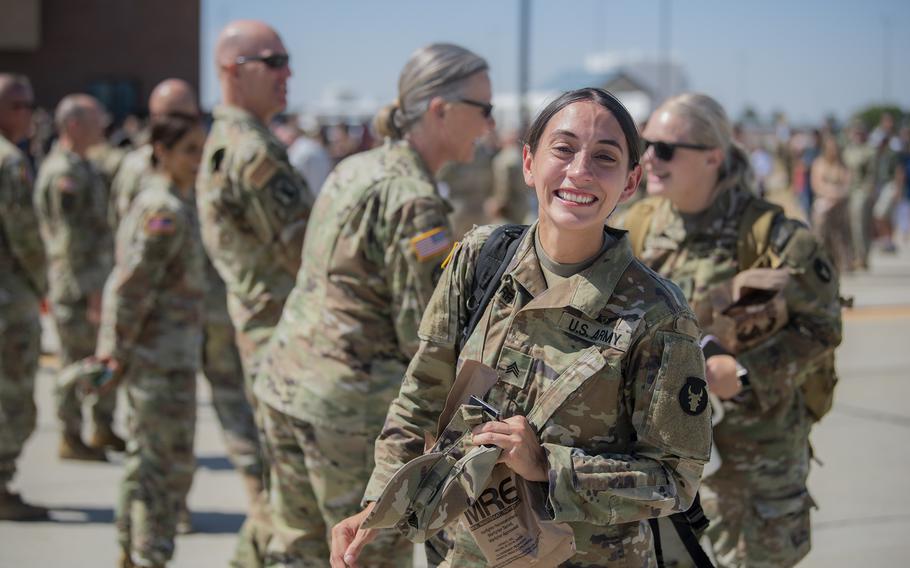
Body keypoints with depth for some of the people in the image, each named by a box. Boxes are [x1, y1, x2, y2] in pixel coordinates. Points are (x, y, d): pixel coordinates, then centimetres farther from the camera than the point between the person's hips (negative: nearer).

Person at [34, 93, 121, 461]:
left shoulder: (82, 168, 15)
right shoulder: (65, 172, -16)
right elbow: (69, 239, -20)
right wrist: (90, 293, -22)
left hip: (96, 278, 10)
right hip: (77, 283, -10)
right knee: (77, 361, -2)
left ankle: (104, 430, 24)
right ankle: (72, 440, 6)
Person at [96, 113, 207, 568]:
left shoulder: (159, 202, 13)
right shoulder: (166, 211, -18)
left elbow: (128, 282, 18)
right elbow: (133, 286, -21)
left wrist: (117, 345, 18)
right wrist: (120, 348, -16)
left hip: (157, 353, 10)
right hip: (163, 355, -10)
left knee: (145, 457, 18)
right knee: (170, 462, -4)